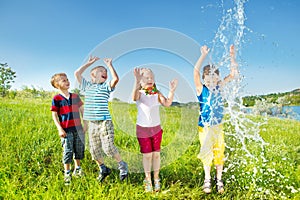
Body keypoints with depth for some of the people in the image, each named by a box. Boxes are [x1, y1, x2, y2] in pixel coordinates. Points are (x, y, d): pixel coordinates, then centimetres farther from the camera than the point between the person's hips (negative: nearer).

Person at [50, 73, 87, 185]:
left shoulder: (75, 96, 8)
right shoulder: (56, 99, -4)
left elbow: (82, 110, 12)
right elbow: (54, 115, -4)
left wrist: (85, 124, 6)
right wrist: (60, 129, -11)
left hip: (78, 128, 4)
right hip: (66, 130, -4)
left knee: (79, 150, 12)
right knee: (68, 151, 2)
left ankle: (77, 169, 31)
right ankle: (67, 173, 18)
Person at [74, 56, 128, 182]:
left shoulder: (106, 86, 3)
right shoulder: (87, 86, 13)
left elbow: (116, 79, -15)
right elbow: (77, 73, 6)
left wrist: (110, 65, -5)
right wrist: (89, 63, 9)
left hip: (105, 122, -4)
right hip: (92, 123, 4)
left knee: (108, 147, -9)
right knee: (94, 150, 10)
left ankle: (122, 165, 14)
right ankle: (103, 169, 31)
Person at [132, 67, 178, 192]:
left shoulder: (157, 93, -2)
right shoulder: (140, 93, -9)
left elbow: (167, 103, -18)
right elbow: (134, 97, -35)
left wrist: (172, 91, -30)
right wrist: (137, 82, -49)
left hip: (156, 128, 2)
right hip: (142, 128, -2)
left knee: (156, 154, 10)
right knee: (147, 155, 6)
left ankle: (156, 179, 26)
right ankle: (148, 180, 23)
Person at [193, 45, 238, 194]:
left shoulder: (219, 87, 0)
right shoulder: (201, 89, -10)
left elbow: (233, 74, -1)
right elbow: (196, 71, -25)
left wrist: (232, 56, -11)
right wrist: (203, 55, -33)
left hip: (218, 126, 3)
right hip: (205, 127, -3)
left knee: (219, 153, 9)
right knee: (206, 154, 7)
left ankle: (219, 180, 26)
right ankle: (207, 180, 23)